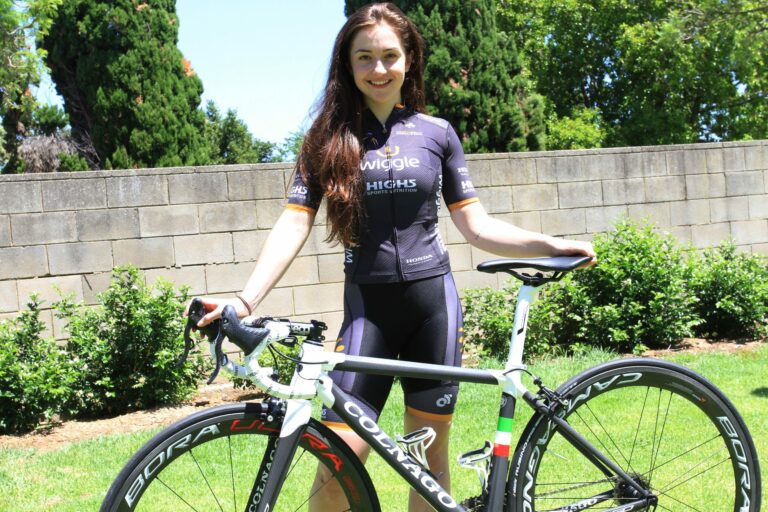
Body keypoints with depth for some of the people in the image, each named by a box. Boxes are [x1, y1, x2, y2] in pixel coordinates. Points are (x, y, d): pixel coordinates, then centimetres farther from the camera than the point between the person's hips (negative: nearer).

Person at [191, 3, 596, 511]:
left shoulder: (437, 133, 6)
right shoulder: (329, 139, 3)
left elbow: (477, 225, 7)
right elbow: (293, 225, -4)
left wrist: (552, 245, -6)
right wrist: (245, 300, -17)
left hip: (432, 299, 1)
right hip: (368, 304, -1)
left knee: (429, 453, 6)